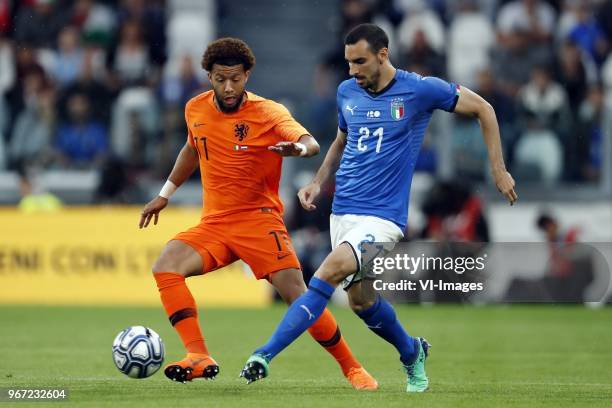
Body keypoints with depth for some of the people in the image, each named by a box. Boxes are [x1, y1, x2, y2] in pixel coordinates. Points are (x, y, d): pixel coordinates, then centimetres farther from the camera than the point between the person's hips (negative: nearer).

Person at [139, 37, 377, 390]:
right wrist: (166, 193, 30)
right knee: (166, 268, -20)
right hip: (214, 223, 4)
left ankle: (352, 368, 1)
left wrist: (299, 149, -52)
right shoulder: (196, 110, 3)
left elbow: (311, 144, -28)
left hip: (259, 220, -4)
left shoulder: (268, 113, -12)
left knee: (296, 295, -16)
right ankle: (200, 358, -22)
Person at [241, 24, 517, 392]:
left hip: (382, 216, -6)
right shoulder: (347, 92, 6)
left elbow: (482, 109, 2)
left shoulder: (419, 90, -8)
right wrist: (318, 183, 9)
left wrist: (499, 169, 0)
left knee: (330, 271, -25)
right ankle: (412, 353, 40)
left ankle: (265, 355, -29)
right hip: (343, 211, 6)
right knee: (360, 300, 11)